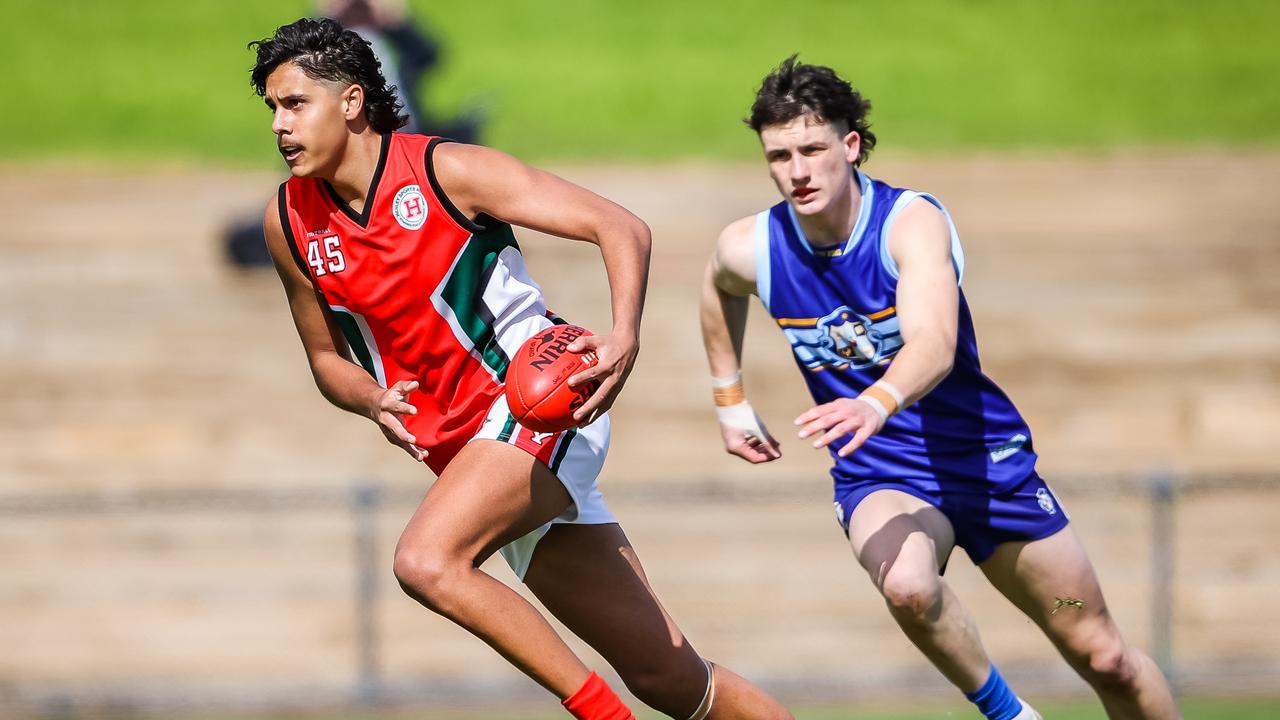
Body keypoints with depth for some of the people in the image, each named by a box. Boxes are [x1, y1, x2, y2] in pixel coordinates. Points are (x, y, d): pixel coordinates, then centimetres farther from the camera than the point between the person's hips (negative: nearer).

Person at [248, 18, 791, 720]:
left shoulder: (445, 170, -11)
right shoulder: (289, 224, 4)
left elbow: (621, 228, -13)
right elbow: (328, 359, 17)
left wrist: (624, 338, -31)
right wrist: (375, 401, -7)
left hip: (540, 408, -6)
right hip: (462, 447, 6)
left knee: (425, 561, -29)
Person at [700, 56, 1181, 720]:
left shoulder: (913, 221, -22)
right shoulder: (751, 248, -10)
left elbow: (934, 345, -41)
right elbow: (718, 286, 18)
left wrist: (877, 404, -60)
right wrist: (729, 401, 21)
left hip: (987, 461, -1)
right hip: (879, 477, 1)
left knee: (1104, 658, 6)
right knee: (906, 585, -36)